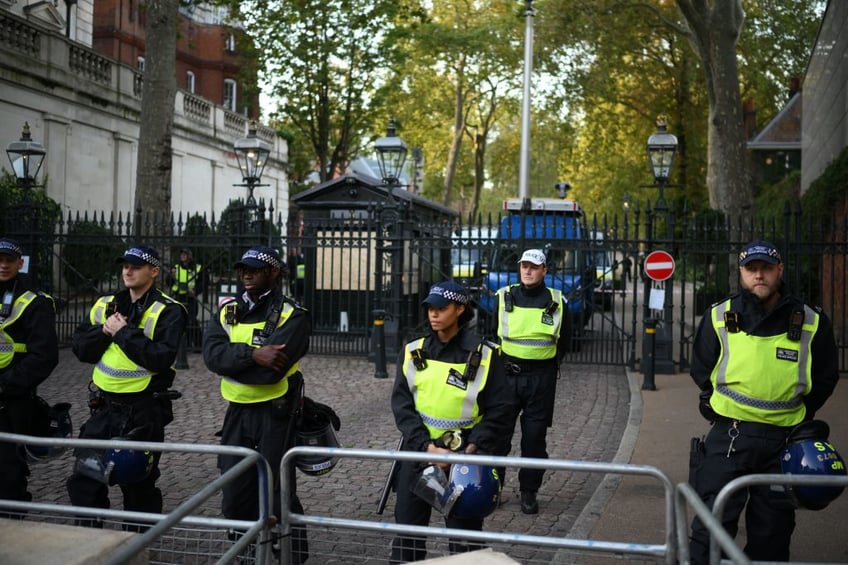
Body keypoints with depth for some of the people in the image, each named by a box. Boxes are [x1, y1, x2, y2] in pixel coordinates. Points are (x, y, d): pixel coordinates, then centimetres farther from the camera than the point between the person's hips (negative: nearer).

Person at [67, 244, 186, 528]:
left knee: (138, 484, 7)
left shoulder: (168, 311, -9)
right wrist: (104, 331, -11)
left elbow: (161, 357, -22)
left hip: (144, 411, -5)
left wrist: (123, 332, -18)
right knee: (84, 476, 4)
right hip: (104, 406, 5)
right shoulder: (105, 305, 10)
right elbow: (80, 348, 6)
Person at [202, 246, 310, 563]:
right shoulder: (227, 311, 8)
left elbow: (271, 369, -23)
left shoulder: (292, 316, -11)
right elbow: (211, 353, -10)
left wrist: (231, 360, -13)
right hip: (237, 413, 6)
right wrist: (252, 354, -24)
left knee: (276, 493, 1)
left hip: (274, 415, -6)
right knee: (235, 491, 14)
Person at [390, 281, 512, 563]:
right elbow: (401, 404, -2)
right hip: (419, 450, 3)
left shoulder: (484, 355, -6)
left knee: (464, 528, 6)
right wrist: (426, 446, -15)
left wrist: (472, 450, -15)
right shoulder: (413, 352, 2)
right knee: (407, 524, 7)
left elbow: (499, 411, -5)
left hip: (464, 455, -2)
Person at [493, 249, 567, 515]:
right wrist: (499, 363, 7)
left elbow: (564, 340, 14)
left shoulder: (556, 302, 3)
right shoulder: (503, 298, 3)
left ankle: (529, 492, 17)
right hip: (507, 374, 0)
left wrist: (551, 363, 7)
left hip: (541, 378, 0)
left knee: (535, 437, 4)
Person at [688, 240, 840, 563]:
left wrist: (798, 416, 8)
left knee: (773, 530, 11)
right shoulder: (719, 318, 1)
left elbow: (825, 379, 13)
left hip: (784, 441, 1)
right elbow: (701, 372, 12)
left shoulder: (811, 323, 1)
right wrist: (724, 409, 8)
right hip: (729, 437, -1)